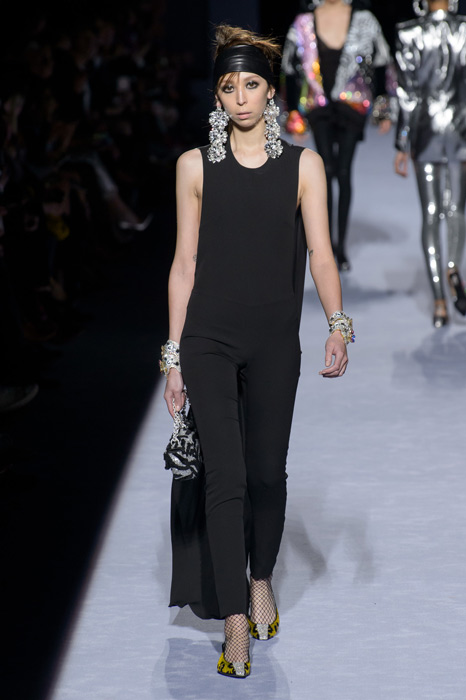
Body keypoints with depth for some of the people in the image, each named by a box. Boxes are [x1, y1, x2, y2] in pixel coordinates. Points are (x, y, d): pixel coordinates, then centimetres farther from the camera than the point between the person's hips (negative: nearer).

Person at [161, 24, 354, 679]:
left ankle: (261, 581, 34)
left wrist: (338, 324, -16)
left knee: (268, 472, 9)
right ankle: (235, 626, -8)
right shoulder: (195, 165, 3)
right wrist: (174, 355, 1)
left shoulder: (303, 165, 3)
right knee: (226, 477, -9)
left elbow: (320, 253, -2)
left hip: (275, 341, 1)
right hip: (209, 337, -1)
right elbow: (185, 263, 4)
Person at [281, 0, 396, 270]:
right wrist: (294, 114, 10)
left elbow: (383, 66, 5)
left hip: (353, 108, 0)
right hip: (320, 108, 0)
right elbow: (290, 70, 10)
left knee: (344, 173, 1)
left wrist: (385, 111, 5)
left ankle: (341, 244, 9)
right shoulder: (304, 24, 1)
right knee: (327, 170, -6)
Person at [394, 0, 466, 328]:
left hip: (425, 129, -1)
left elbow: (408, 94, -6)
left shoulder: (410, 34, -7)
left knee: (431, 215, 5)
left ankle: (440, 302, 0)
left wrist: (403, 146, 0)